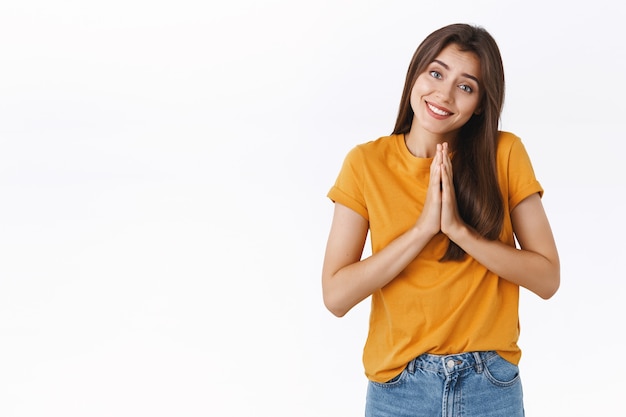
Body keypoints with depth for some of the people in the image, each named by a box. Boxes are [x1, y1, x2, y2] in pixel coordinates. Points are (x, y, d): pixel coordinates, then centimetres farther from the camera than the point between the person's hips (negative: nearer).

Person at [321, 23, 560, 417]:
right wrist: (423, 228, -19)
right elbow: (336, 295, -12)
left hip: (492, 385, 1)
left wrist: (459, 229, -18)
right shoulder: (366, 163, -7)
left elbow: (548, 278, -8)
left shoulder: (505, 154, -6)